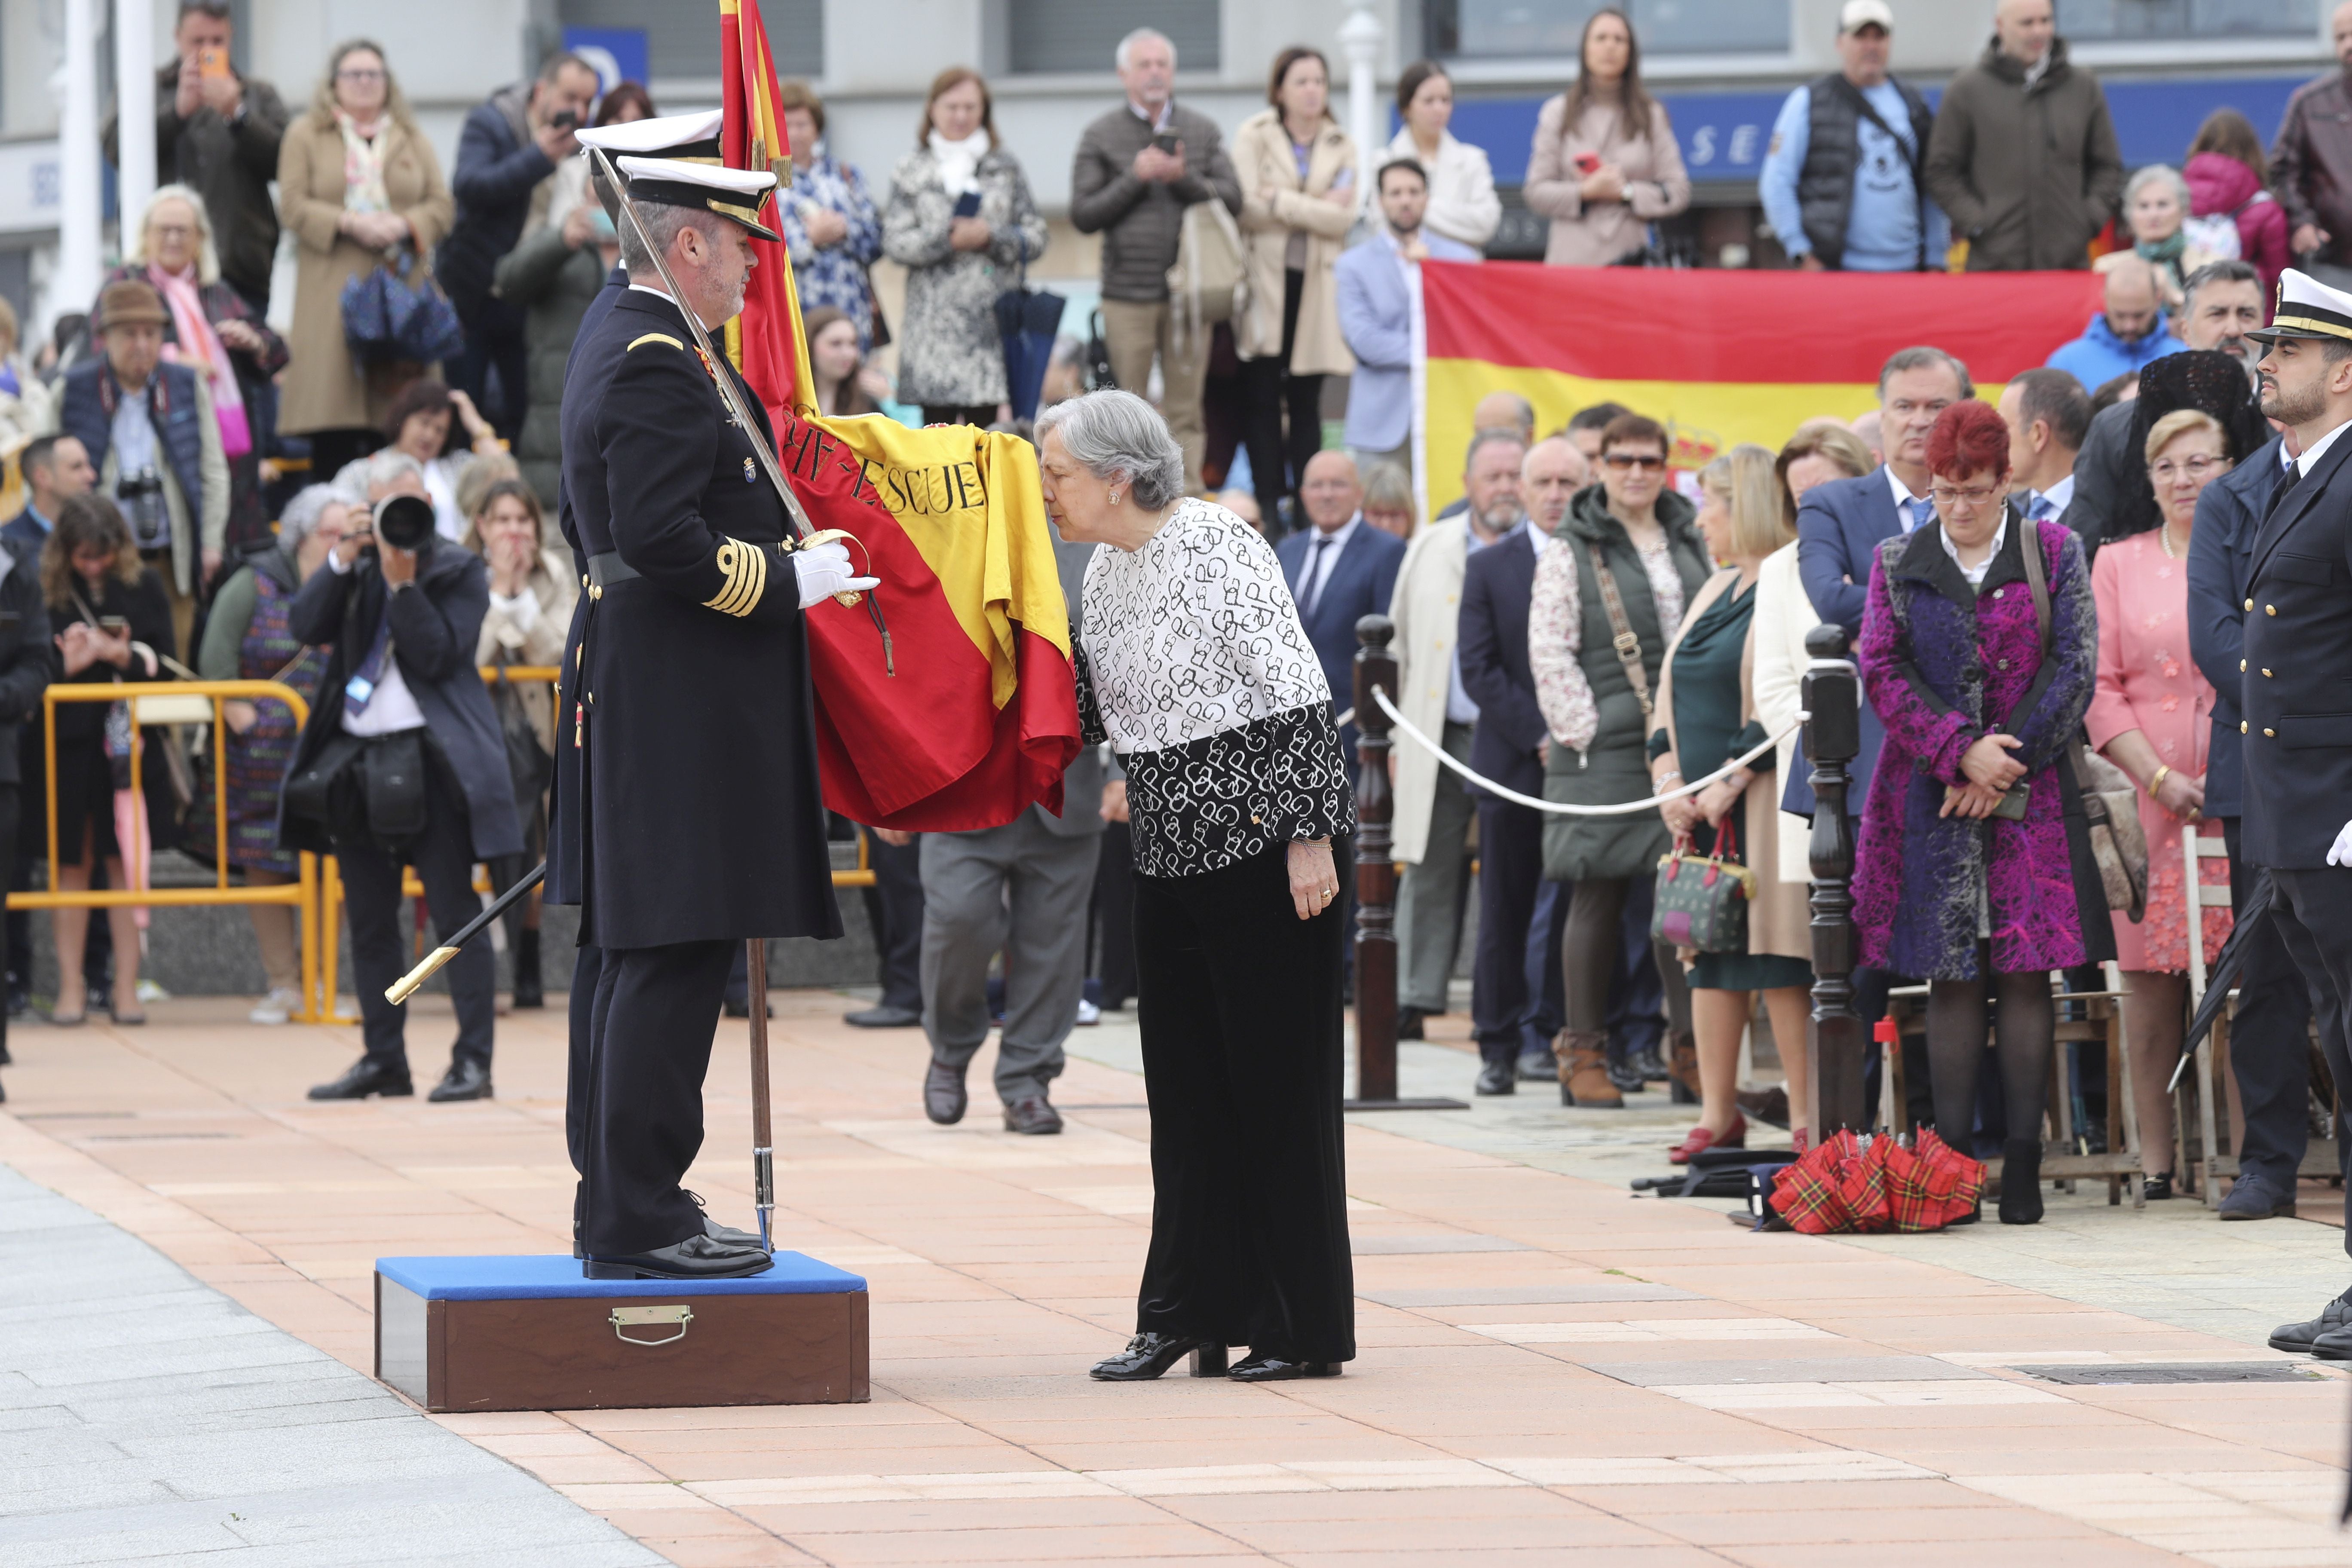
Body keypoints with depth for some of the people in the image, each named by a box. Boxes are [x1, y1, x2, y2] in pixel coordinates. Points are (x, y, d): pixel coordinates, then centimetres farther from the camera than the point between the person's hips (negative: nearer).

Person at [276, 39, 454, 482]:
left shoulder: (411, 139, 18)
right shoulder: (306, 135, 11)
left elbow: (441, 207, 10)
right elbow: (293, 206, 1)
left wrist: (404, 226, -10)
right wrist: (350, 224, -13)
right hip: (334, 291, -2)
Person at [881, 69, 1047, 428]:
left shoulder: (1005, 169, 12)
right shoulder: (912, 171, 9)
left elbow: (1036, 237, 7)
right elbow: (894, 242, -1)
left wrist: (991, 237, -9)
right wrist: (947, 239, -14)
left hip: (992, 315, 1)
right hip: (934, 326, -1)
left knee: (984, 425, -2)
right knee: (938, 424, -4)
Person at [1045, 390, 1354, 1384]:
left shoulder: (1216, 547, -14)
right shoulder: (1104, 572, 11)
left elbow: (1294, 694, -16)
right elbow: (1099, 713, 15)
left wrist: (1308, 834, -20)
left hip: (1262, 853, -8)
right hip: (1172, 859, 8)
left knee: (1279, 1083, -2)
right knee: (1186, 1088, 9)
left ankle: (1305, 1330, 3)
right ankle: (1189, 1316, 14)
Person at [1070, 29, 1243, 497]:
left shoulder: (1203, 132, 10)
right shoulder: (1101, 137, 5)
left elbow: (1232, 200, 4)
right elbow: (1084, 215, 0)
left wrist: (1185, 179, -11)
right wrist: (1135, 179, -11)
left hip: (1188, 292, 1)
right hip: (1127, 295, -1)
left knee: (1186, 409, 1)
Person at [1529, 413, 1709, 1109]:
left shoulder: (1690, 542, 14)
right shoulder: (1571, 553, 1)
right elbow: (1550, 651, -4)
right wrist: (1583, 732, -11)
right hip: (1606, 750, -4)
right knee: (1598, 897, -1)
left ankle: (1689, 1047, 8)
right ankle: (1584, 1055, 4)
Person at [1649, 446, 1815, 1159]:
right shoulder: (1714, 592, 19)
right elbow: (1672, 693, 19)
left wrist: (1731, 782, -19)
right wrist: (1669, 776, 3)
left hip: (1763, 801, -9)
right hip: (1699, 807, 9)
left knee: (1776, 956, -9)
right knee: (1712, 954, 8)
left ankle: (1806, 1120, -6)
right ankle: (1718, 1115, 13)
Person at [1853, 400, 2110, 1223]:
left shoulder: (2055, 555, 5)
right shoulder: (1899, 563, 8)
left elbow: (2073, 670, 0)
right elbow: (1881, 672, 0)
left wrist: (2005, 762, -9)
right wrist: (1962, 753, -12)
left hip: (2032, 793, -1)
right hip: (1932, 798, 1)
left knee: (2026, 971, -3)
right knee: (1951, 975, -1)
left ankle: (2023, 1169, -1)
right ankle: (1952, 1162, 0)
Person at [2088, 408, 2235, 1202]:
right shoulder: (2119, 564, 12)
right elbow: (2099, 688, 6)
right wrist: (2159, 777, -6)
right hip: (2149, 796, 1)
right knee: (2150, 972, -1)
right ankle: (2156, 1151, 3)